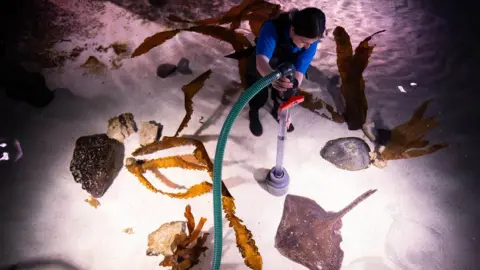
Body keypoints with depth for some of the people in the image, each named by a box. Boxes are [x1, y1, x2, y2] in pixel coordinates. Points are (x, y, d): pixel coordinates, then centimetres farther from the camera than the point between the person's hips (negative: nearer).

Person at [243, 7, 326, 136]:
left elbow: (299, 73, -37)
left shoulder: (311, 40, -32)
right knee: (259, 97, 2)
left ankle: (276, 111, 50)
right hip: (259, 70, -3)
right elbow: (261, 61, -56)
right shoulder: (272, 28, -43)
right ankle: (253, 115, 39)